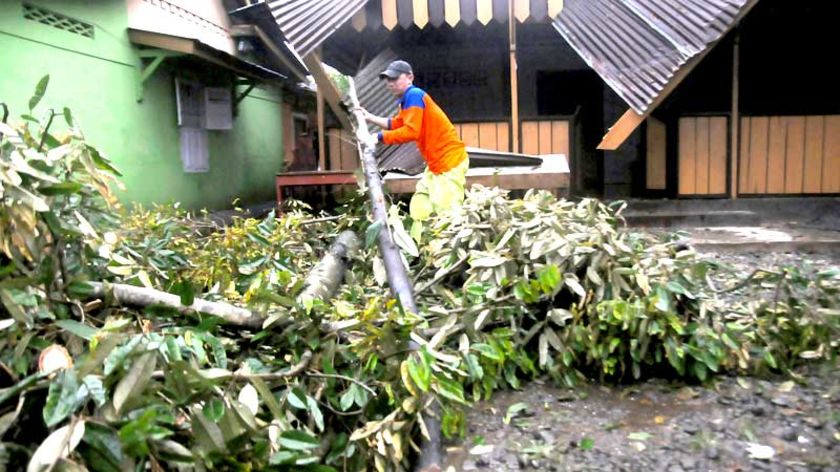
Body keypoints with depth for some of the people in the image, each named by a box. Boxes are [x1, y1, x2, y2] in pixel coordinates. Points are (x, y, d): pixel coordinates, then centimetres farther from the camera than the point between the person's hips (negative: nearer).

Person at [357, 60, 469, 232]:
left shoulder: (414, 95, -17)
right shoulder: (408, 99, 14)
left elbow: (410, 131, -25)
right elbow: (396, 124, 27)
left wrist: (379, 137, -19)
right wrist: (370, 117, 20)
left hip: (450, 160, -11)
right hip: (436, 162, 11)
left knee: (445, 211, -15)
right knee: (419, 207, 14)